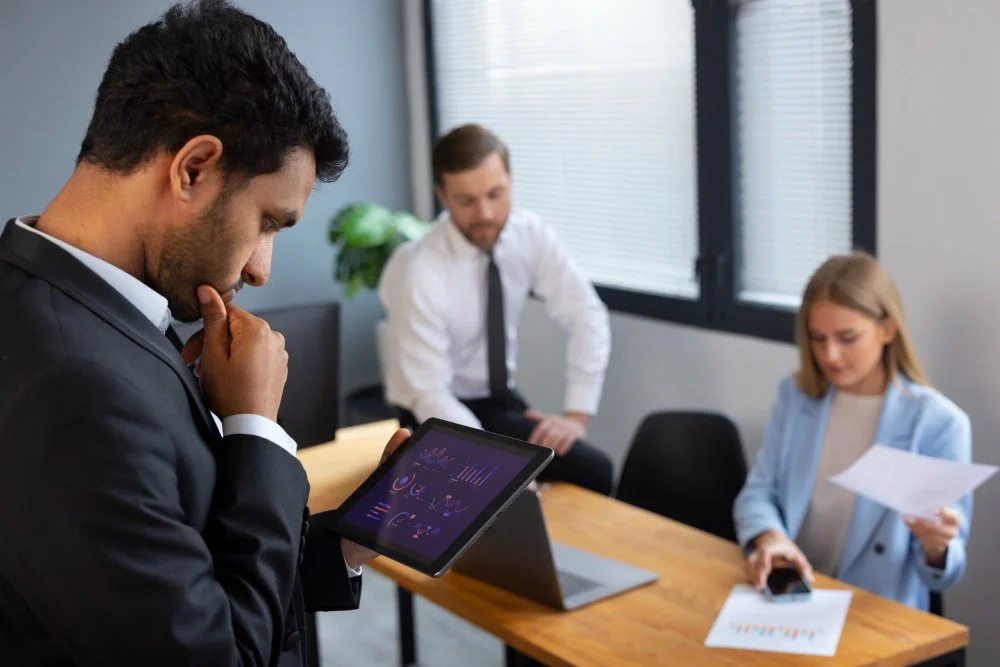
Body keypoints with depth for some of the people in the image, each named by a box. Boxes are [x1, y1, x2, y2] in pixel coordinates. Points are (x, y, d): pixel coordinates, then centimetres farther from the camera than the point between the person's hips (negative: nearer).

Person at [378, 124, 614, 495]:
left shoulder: (528, 234, -11)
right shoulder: (418, 272, -25)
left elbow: (587, 317, -6)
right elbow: (429, 394, -24)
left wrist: (577, 414, -16)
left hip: (501, 400, 5)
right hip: (433, 414, -5)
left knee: (593, 471, -16)